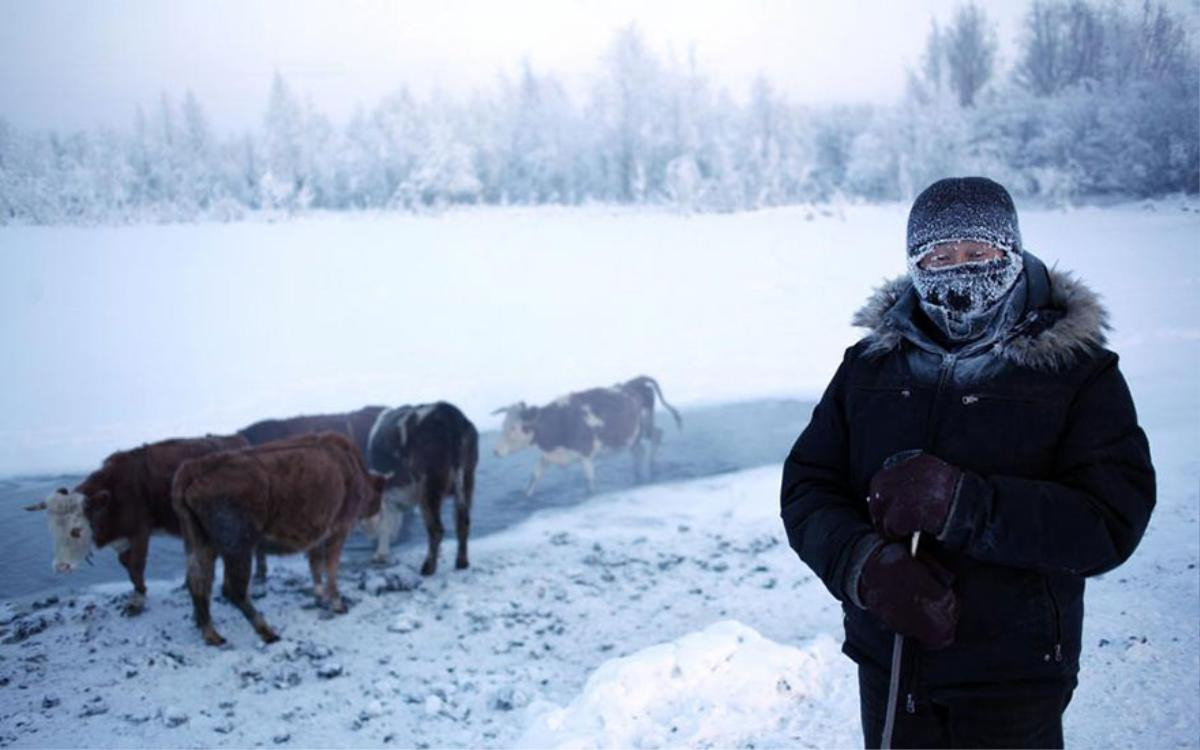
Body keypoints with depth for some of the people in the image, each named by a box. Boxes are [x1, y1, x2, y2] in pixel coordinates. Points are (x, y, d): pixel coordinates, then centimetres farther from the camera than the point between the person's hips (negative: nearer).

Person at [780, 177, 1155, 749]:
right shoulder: (869, 364, 3)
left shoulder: (1077, 372, -6)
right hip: (887, 667, 3)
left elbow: (1111, 521, -17)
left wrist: (961, 503, -29)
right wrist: (863, 561, -23)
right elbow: (805, 488, -2)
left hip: (1013, 682, -3)